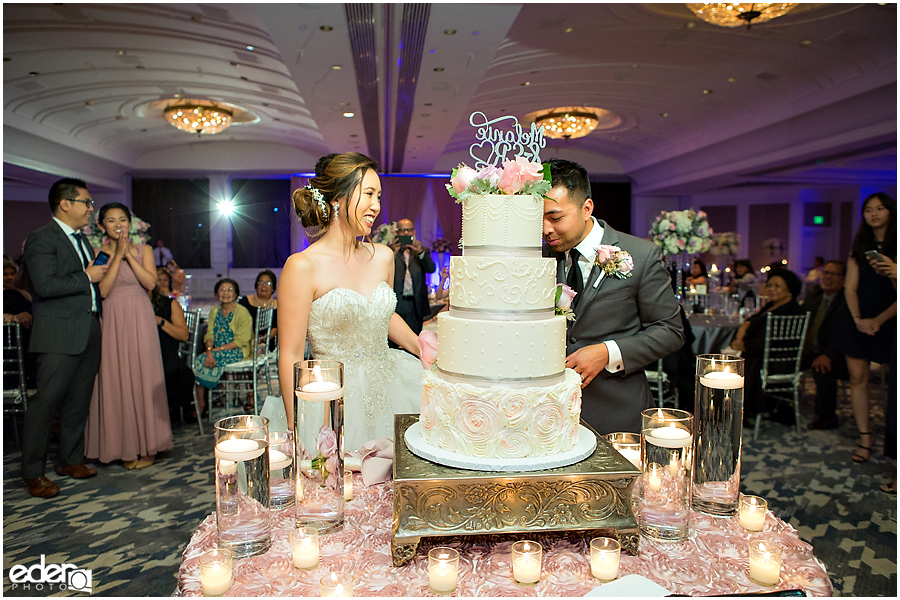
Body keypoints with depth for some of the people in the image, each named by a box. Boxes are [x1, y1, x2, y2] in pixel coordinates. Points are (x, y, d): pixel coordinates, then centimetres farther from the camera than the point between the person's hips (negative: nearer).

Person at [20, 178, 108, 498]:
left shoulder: (81, 239, 19)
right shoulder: (41, 239, -8)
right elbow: (45, 285, -19)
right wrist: (87, 277, -12)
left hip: (89, 331, 8)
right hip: (59, 334, -8)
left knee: (78, 401, 13)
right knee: (45, 402, -3)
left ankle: (71, 460, 25)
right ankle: (33, 473, 7)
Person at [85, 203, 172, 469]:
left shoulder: (143, 250, 7)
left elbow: (150, 282, -8)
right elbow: (103, 290, -9)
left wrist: (129, 254, -10)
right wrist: (117, 255, -10)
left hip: (140, 320, 0)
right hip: (112, 321, 0)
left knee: (143, 377, 1)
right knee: (116, 379, 2)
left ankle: (146, 446, 10)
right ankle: (125, 447, 13)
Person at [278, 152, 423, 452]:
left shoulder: (383, 256, 6)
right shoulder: (302, 266, -12)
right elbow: (290, 357, -11)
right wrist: (299, 432, -12)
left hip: (391, 385, 6)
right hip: (339, 398, -5)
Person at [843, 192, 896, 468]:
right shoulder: (859, 248, 11)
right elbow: (850, 287, 7)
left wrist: (880, 319, -11)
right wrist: (858, 318, -5)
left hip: (890, 321, -4)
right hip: (861, 322, 4)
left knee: (893, 382, -4)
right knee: (857, 378, 2)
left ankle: (892, 444, 5)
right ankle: (865, 438, 11)